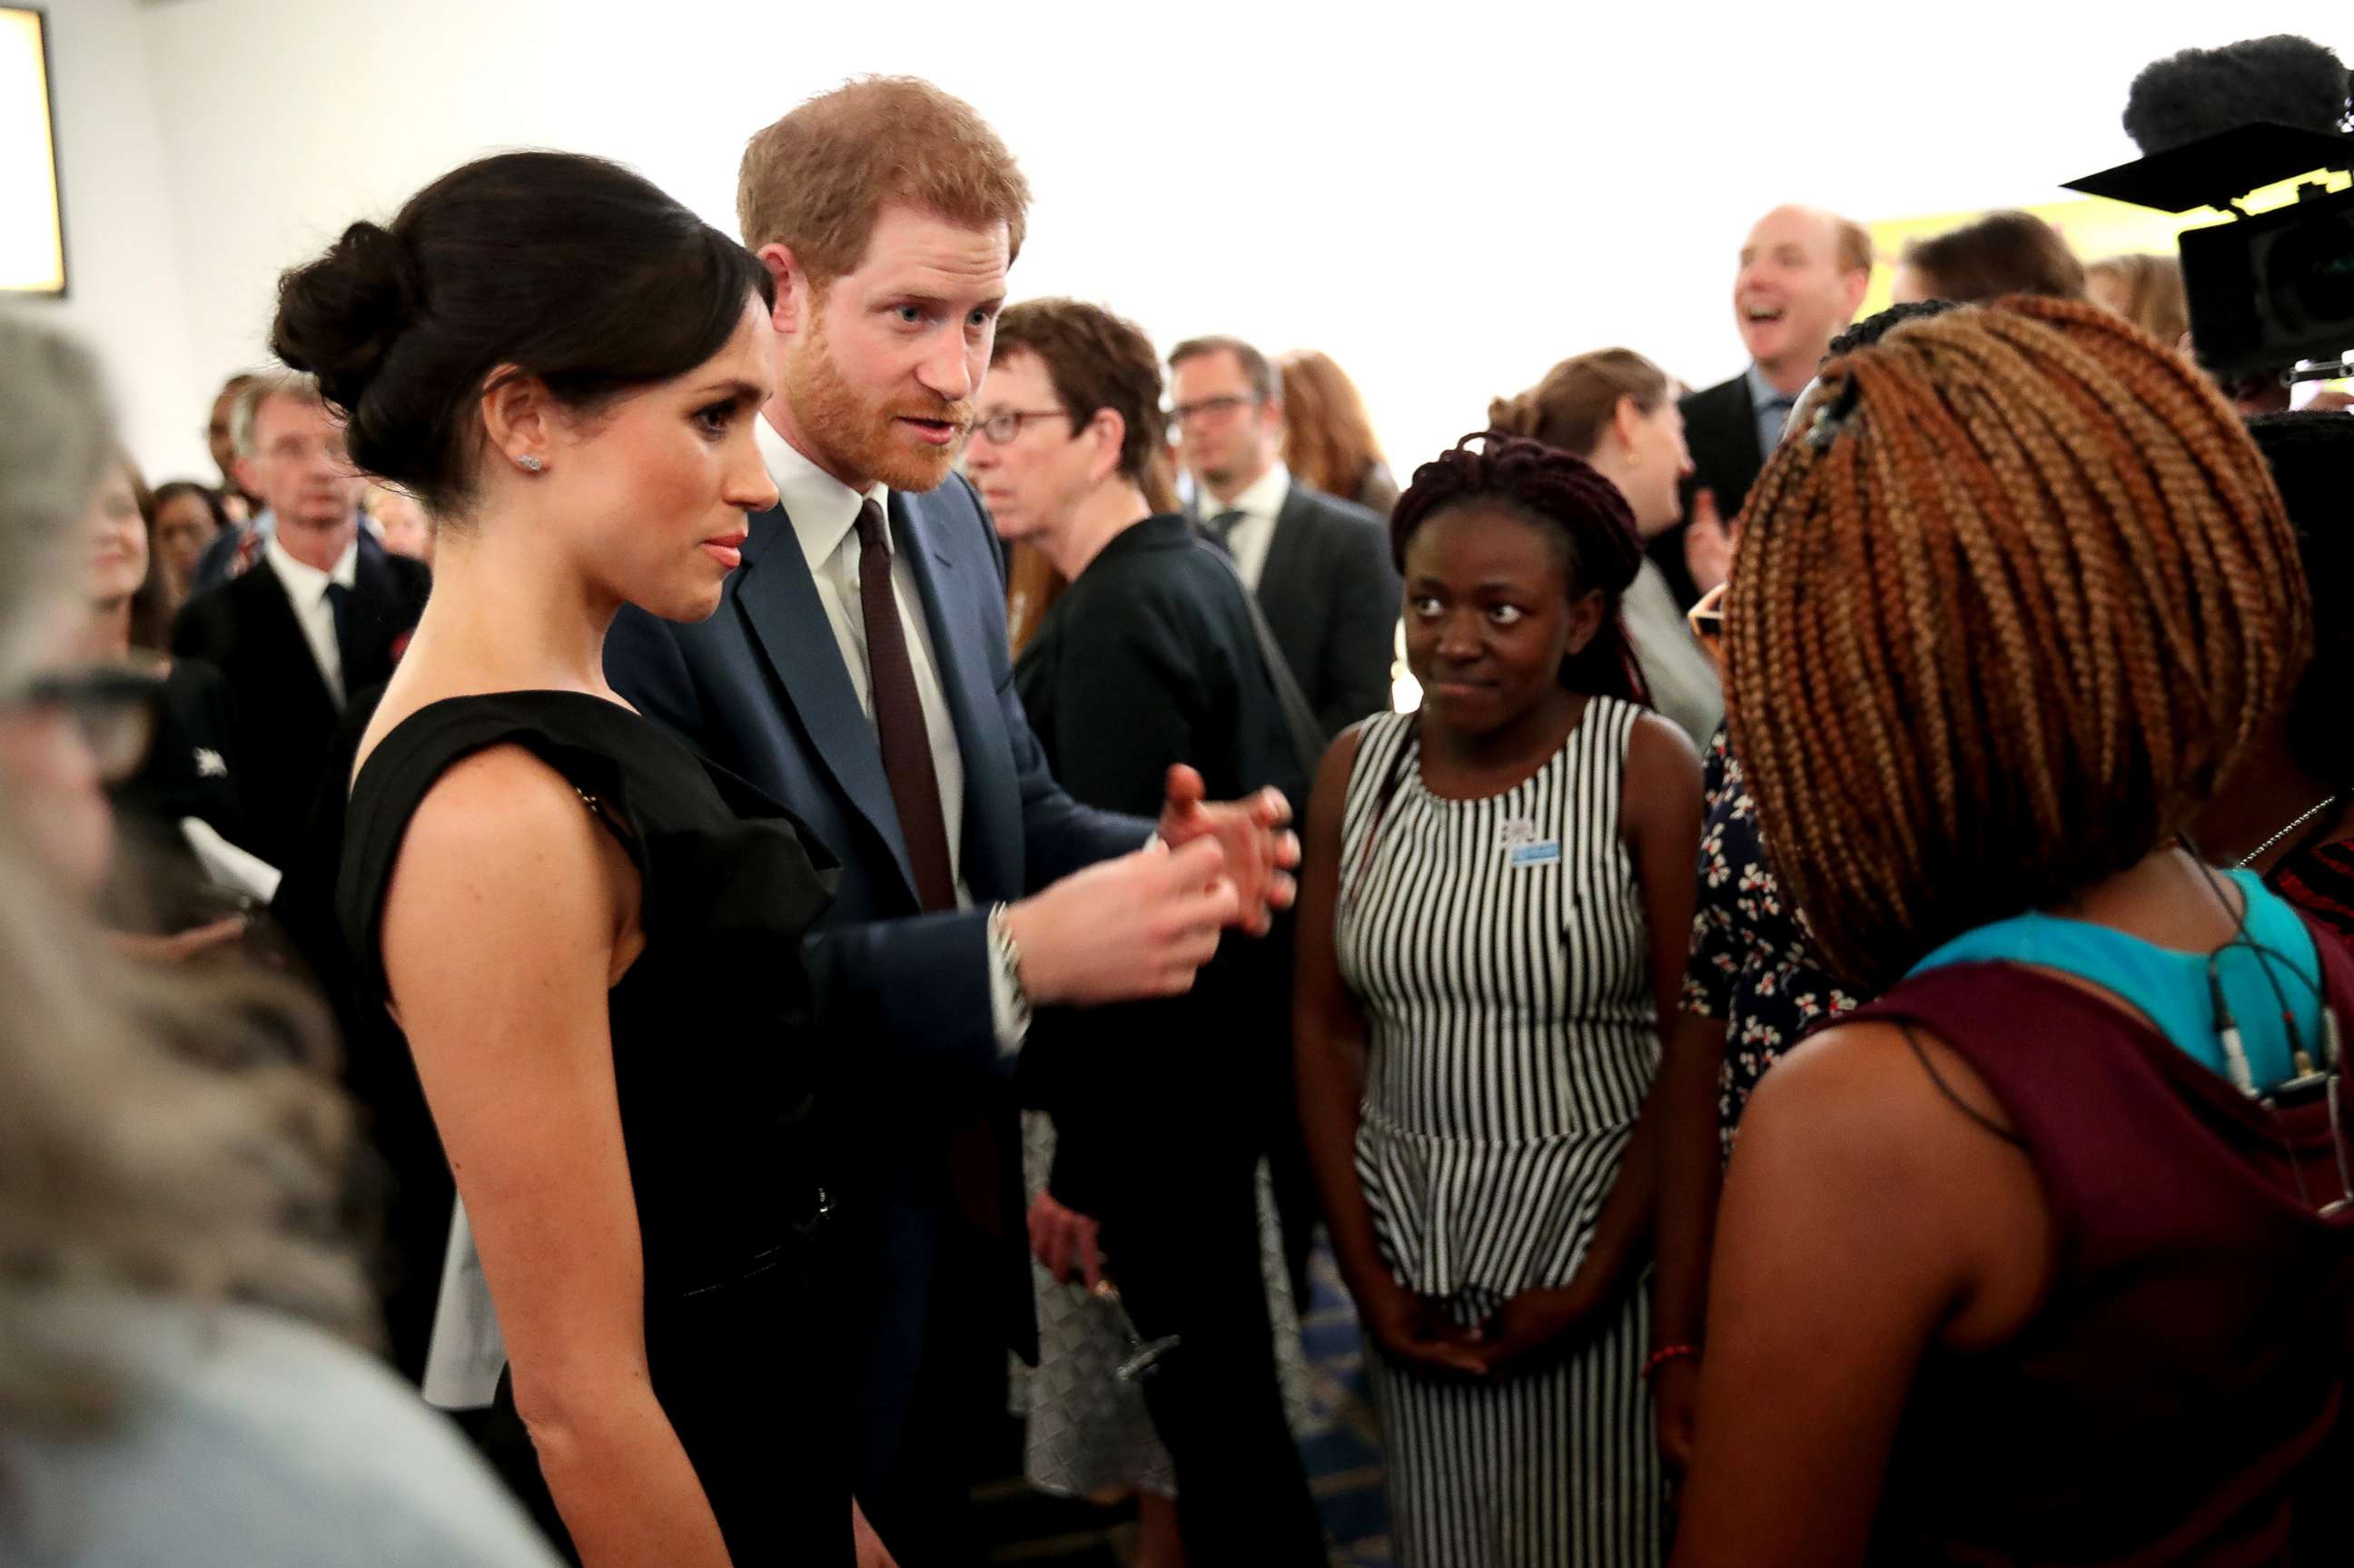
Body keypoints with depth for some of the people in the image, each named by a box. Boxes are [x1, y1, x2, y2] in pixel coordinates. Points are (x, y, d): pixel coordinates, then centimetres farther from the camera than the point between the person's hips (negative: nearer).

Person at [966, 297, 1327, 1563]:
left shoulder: (1120, 615, -20)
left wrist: (1083, 1160, -19)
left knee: (1213, 1410, 5)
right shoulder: (1194, 572, 9)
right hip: (1223, 1052, 10)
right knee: (1226, 1401, 22)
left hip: (1162, 1089, -10)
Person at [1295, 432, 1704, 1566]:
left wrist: (1600, 1279, -12)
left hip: (1590, 1231, -3)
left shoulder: (1646, 768, -11)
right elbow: (1325, 1026, 3)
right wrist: (1365, 1272, -1)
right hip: (1408, 1243, 4)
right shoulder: (1357, 768, 1)